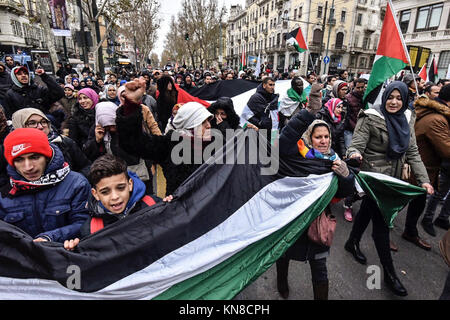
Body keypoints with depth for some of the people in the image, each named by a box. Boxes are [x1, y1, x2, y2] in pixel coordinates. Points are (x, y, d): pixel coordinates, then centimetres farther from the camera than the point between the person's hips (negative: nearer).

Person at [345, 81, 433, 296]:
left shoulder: (406, 119, 5)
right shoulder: (370, 118, -14)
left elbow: (412, 152, 6)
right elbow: (357, 145, -19)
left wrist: (423, 179, -2)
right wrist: (355, 154, -43)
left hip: (392, 178, 6)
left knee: (367, 210, 22)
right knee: (381, 222, -2)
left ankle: (353, 243, 43)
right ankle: (389, 273, 12)